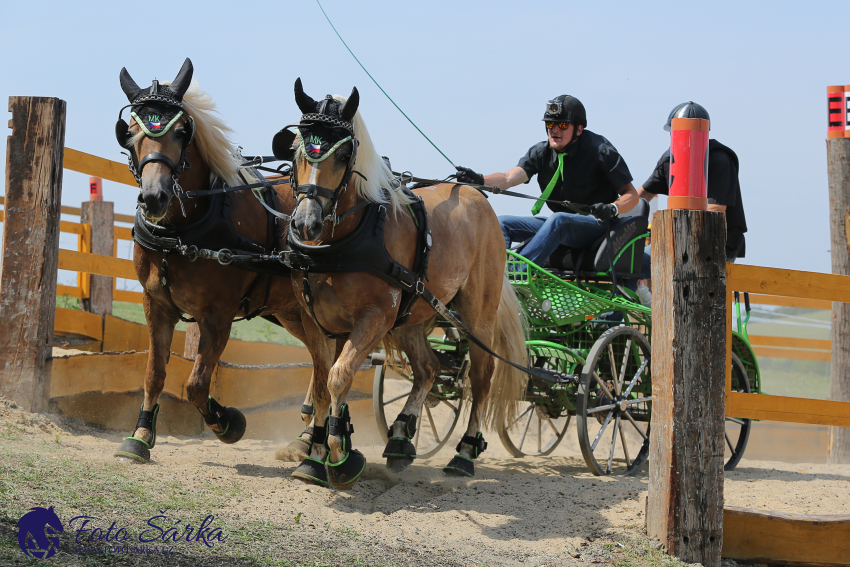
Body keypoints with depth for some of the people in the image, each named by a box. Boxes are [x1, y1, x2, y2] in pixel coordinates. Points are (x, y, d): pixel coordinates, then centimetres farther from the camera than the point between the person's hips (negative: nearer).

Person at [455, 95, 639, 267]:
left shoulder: (599, 150, -10)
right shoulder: (541, 152, 3)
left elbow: (631, 195, -9)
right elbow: (509, 178, -13)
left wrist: (612, 209, -31)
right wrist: (479, 180, -33)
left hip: (597, 224, -6)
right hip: (559, 224, 7)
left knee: (558, 220, -37)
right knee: (502, 223, -5)